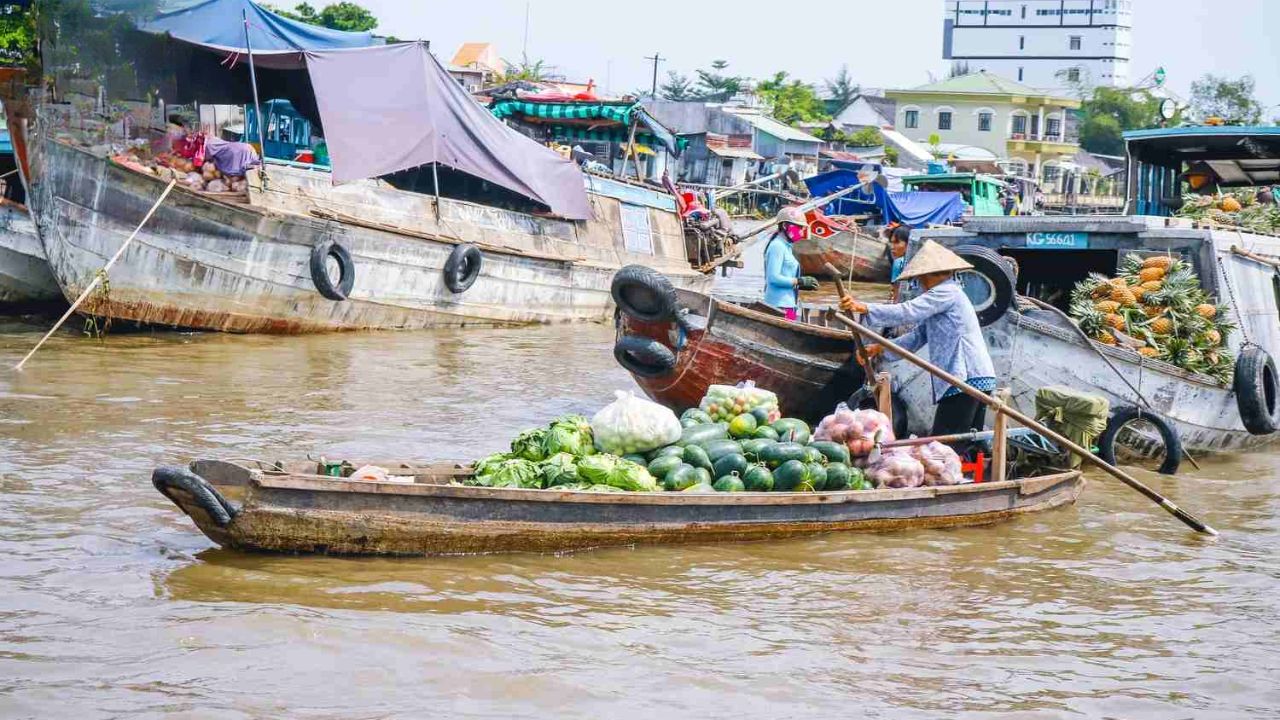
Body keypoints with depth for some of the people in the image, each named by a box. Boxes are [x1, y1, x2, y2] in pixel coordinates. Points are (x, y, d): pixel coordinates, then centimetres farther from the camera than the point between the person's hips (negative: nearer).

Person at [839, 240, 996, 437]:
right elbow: (918, 336, 21)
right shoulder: (941, 297, 25)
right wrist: (880, 349, 10)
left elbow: (909, 312, -19)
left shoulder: (947, 292, -7)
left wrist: (864, 308, -23)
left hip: (966, 377, -11)